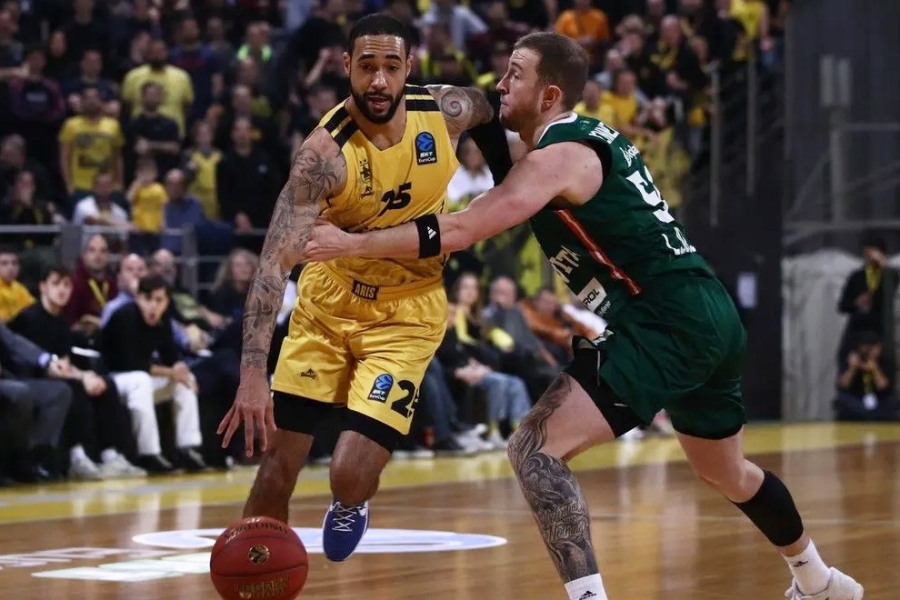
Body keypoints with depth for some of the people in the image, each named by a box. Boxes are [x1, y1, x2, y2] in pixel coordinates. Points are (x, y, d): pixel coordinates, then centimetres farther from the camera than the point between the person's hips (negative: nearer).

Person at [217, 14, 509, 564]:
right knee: (278, 460, -2)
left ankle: (351, 507, 25)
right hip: (330, 297, 0)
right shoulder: (326, 152, -25)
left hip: (408, 311, 1)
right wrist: (253, 373, -42)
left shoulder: (448, 111, -15)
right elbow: (277, 259, -32)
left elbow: (494, 114, 13)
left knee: (351, 474, -12)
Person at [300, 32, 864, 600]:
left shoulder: (559, 157, -11)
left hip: (667, 327, -10)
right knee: (727, 472, 31)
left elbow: (458, 231, -18)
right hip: (713, 317, 10)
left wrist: (352, 243, -13)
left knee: (536, 449, -14)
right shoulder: (597, 138, 15)